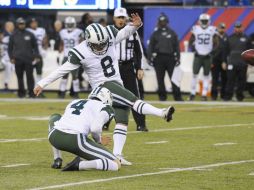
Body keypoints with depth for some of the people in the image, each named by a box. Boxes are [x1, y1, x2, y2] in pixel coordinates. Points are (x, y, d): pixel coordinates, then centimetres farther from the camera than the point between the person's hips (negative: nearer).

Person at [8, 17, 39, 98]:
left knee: (29, 76, -5)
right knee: (20, 77, 4)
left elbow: (35, 46, 10)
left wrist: (36, 56, 1)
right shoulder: (13, 36, 8)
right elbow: (10, 48, 12)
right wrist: (11, 57, 2)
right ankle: (21, 92, 12)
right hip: (18, 60, 1)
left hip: (28, 59, -1)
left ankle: (31, 92, -3)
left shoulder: (30, 35, 7)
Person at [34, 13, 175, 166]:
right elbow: (62, 70, -9)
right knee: (133, 101, -26)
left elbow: (125, 32, 10)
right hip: (104, 87, -7)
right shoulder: (81, 53, -17)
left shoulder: (109, 37, -4)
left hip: (117, 85, 7)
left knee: (122, 121, -1)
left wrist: (135, 25, -13)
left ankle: (117, 155, -3)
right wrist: (42, 84, -6)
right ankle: (162, 113, -38)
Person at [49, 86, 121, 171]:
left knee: (55, 117, 42)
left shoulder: (74, 102, 29)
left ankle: (57, 161, 29)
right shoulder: (105, 108, 11)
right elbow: (95, 128, -8)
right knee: (116, 165, 4)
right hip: (76, 141, -6)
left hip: (54, 137, 6)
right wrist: (98, 140, 15)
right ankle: (79, 165, -17)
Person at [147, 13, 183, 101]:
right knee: (160, 79, 2)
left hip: (170, 58, 0)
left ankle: (177, 96, -1)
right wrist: (150, 57, -3)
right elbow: (150, 46, 7)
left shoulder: (172, 33, 12)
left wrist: (177, 58, 4)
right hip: (159, 58, 0)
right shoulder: (155, 34, 9)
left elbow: (176, 46, 11)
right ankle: (162, 96, 8)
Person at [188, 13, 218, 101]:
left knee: (206, 75, 3)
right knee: (195, 74, -1)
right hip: (198, 56, 0)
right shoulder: (195, 29, 0)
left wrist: (211, 51, -6)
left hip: (207, 56, 0)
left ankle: (204, 94, 7)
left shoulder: (212, 30, -2)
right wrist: (194, 49, -4)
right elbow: (191, 42, 8)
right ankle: (192, 93, 6)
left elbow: (216, 43, 4)